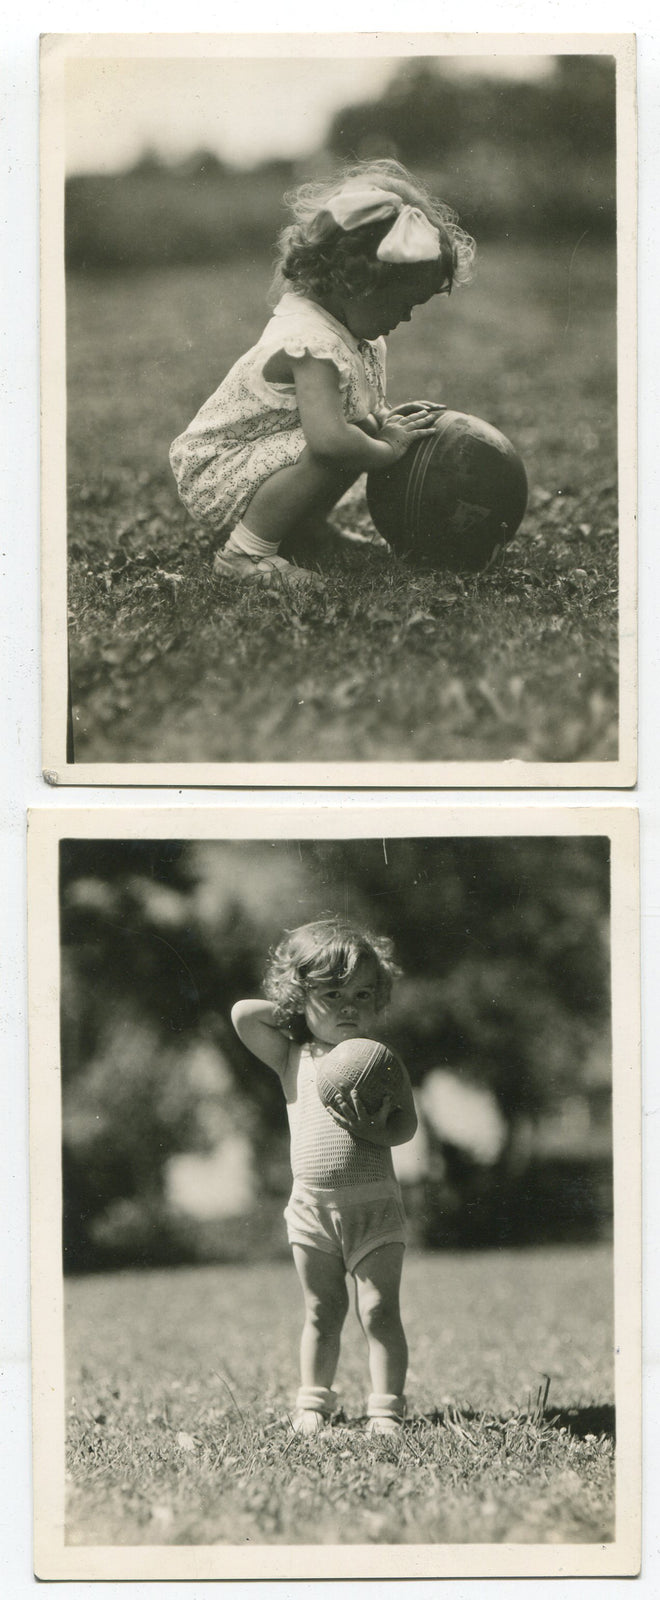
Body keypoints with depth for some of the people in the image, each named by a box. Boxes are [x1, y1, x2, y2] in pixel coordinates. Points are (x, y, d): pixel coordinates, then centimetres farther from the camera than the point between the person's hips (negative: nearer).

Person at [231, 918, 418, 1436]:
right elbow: (242, 1015, -5)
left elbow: (407, 1124, -5)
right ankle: (314, 1402, 21)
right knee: (323, 1312, 10)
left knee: (380, 1311, -4)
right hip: (311, 1206, 2)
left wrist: (375, 1129, -25)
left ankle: (387, 1408, 1)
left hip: (374, 1203, -1)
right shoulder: (293, 1058, 4)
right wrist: (291, 1010, 3)